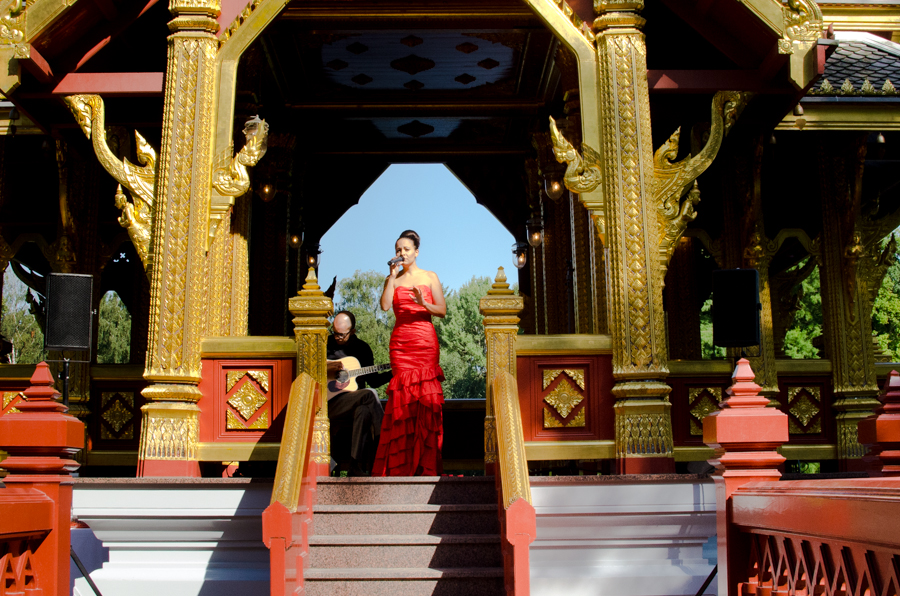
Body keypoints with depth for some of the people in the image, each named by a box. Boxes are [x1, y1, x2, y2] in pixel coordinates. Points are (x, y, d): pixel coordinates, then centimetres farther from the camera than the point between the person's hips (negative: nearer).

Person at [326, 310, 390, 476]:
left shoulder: (362, 348, 13)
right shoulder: (325, 344, 4)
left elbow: (373, 380, 18)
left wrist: (393, 373, 2)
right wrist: (327, 369, -14)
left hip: (355, 403, 3)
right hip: (329, 402, -3)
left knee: (364, 411, -34)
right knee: (369, 394, -30)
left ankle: (356, 468, -35)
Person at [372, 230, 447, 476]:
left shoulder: (430, 277, 8)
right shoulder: (393, 279, 11)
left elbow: (442, 310, 3)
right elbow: (385, 305, -5)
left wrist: (423, 303, -14)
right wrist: (392, 275, -5)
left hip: (425, 340, -1)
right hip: (400, 342, 1)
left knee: (425, 394, -6)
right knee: (403, 394, -3)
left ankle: (425, 461, 1)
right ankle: (403, 462, 2)